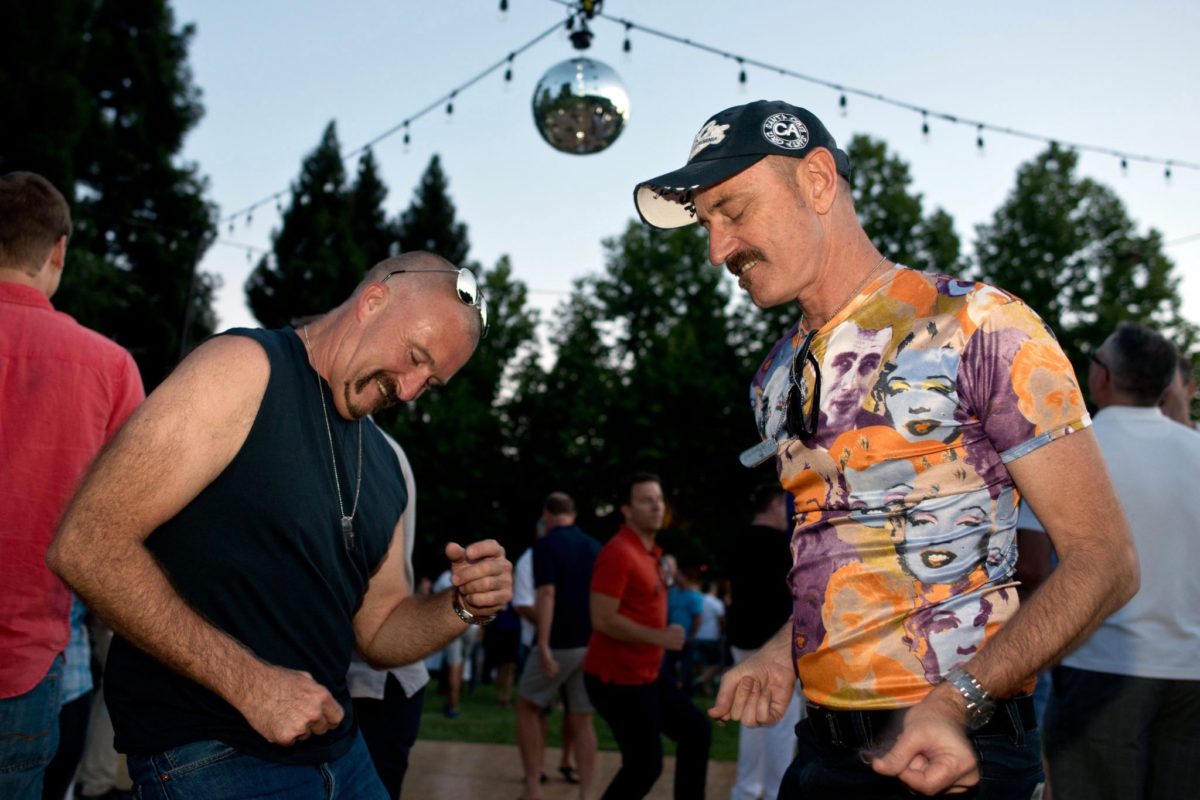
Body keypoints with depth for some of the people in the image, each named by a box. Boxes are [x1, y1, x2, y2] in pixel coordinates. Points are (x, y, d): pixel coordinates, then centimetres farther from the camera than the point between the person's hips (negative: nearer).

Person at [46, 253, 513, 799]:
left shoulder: (383, 464, 11)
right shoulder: (246, 369, -12)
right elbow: (86, 546, -19)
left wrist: (462, 608, -5)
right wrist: (251, 683, -21)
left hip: (337, 749, 7)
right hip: (208, 756, -7)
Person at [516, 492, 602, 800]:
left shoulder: (545, 545, -8)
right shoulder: (595, 547, 10)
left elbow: (547, 593, -19)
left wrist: (543, 644, -22)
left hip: (559, 644, -5)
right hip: (591, 644, 5)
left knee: (528, 708, 11)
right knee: (582, 720, 9)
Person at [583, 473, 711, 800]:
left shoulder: (650, 553, 12)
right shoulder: (618, 552, -19)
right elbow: (603, 619, -25)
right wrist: (661, 637, -22)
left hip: (646, 674, 10)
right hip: (617, 678, -10)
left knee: (696, 730, 13)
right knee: (645, 765, -4)